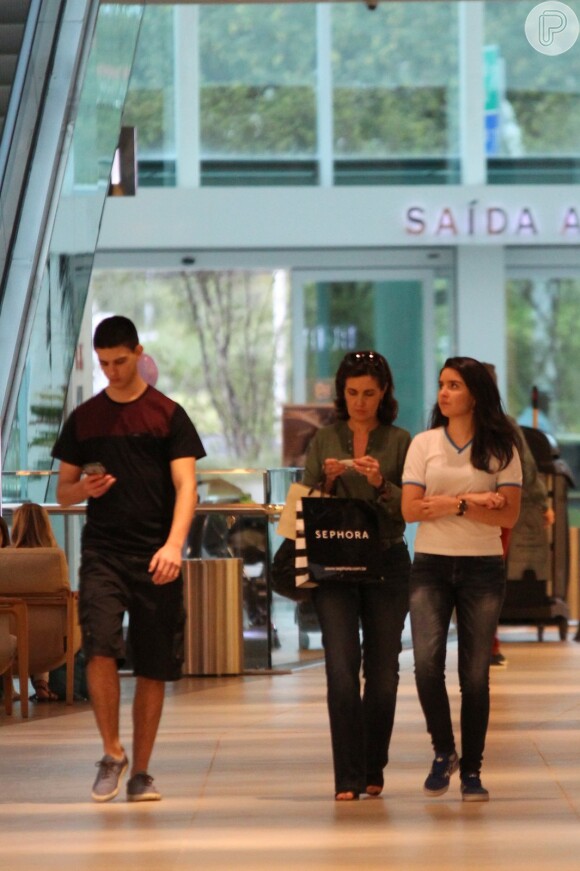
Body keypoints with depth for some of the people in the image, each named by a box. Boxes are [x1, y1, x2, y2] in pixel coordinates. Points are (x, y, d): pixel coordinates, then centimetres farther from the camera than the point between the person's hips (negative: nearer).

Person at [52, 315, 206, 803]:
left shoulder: (168, 415, 3)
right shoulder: (84, 418, 11)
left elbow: (185, 487, -5)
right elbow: (63, 492, 15)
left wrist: (173, 544, -21)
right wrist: (86, 489, -9)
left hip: (155, 557, -1)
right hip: (102, 552, 1)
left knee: (154, 668, 2)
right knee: (100, 649, -18)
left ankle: (140, 772, 13)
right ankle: (112, 753, -1)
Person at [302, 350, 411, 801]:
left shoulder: (399, 441, 4)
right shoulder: (324, 441, 8)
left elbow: (410, 508, -1)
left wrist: (381, 484, -18)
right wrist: (328, 480, -10)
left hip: (387, 564, 0)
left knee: (383, 670, 3)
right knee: (342, 667, -11)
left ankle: (373, 772, 16)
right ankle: (348, 778, -11)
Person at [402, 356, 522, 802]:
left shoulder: (501, 449, 2)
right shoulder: (424, 444, 6)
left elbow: (509, 515, -6)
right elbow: (410, 510, -3)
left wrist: (449, 505, -13)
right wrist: (471, 501, -11)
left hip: (483, 568, 0)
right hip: (431, 565, 1)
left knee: (475, 673, 1)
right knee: (427, 662, -15)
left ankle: (471, 770, 11)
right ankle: (443, 751, 5)